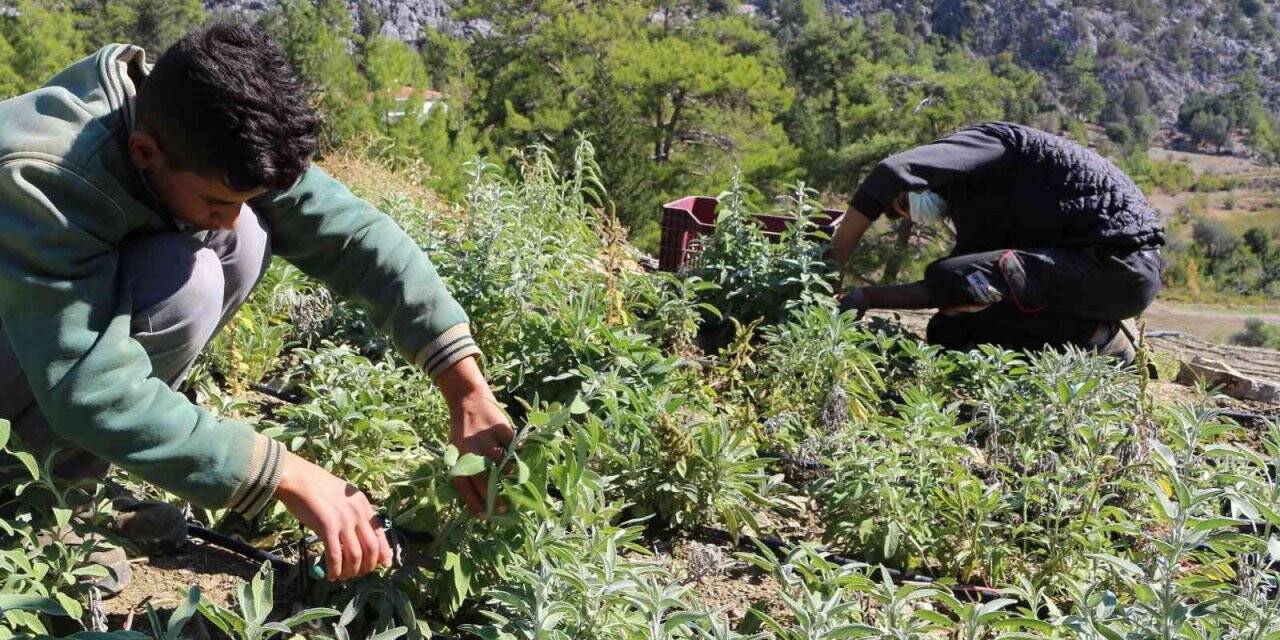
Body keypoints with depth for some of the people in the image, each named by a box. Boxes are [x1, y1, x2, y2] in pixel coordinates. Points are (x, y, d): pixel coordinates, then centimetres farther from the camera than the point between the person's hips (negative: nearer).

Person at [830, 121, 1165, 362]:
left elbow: (890, 175, -24)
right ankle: (1094, 334, 4)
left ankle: (1093, 338, -9)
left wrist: (832, 261, -18)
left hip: (1119, 261, -10)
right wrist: (869, 296, 9)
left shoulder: (982, 142, -7)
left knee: (954, 279, -19)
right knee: (948, 329, 10)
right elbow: (937, 293, 20)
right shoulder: (975, 206, 20)